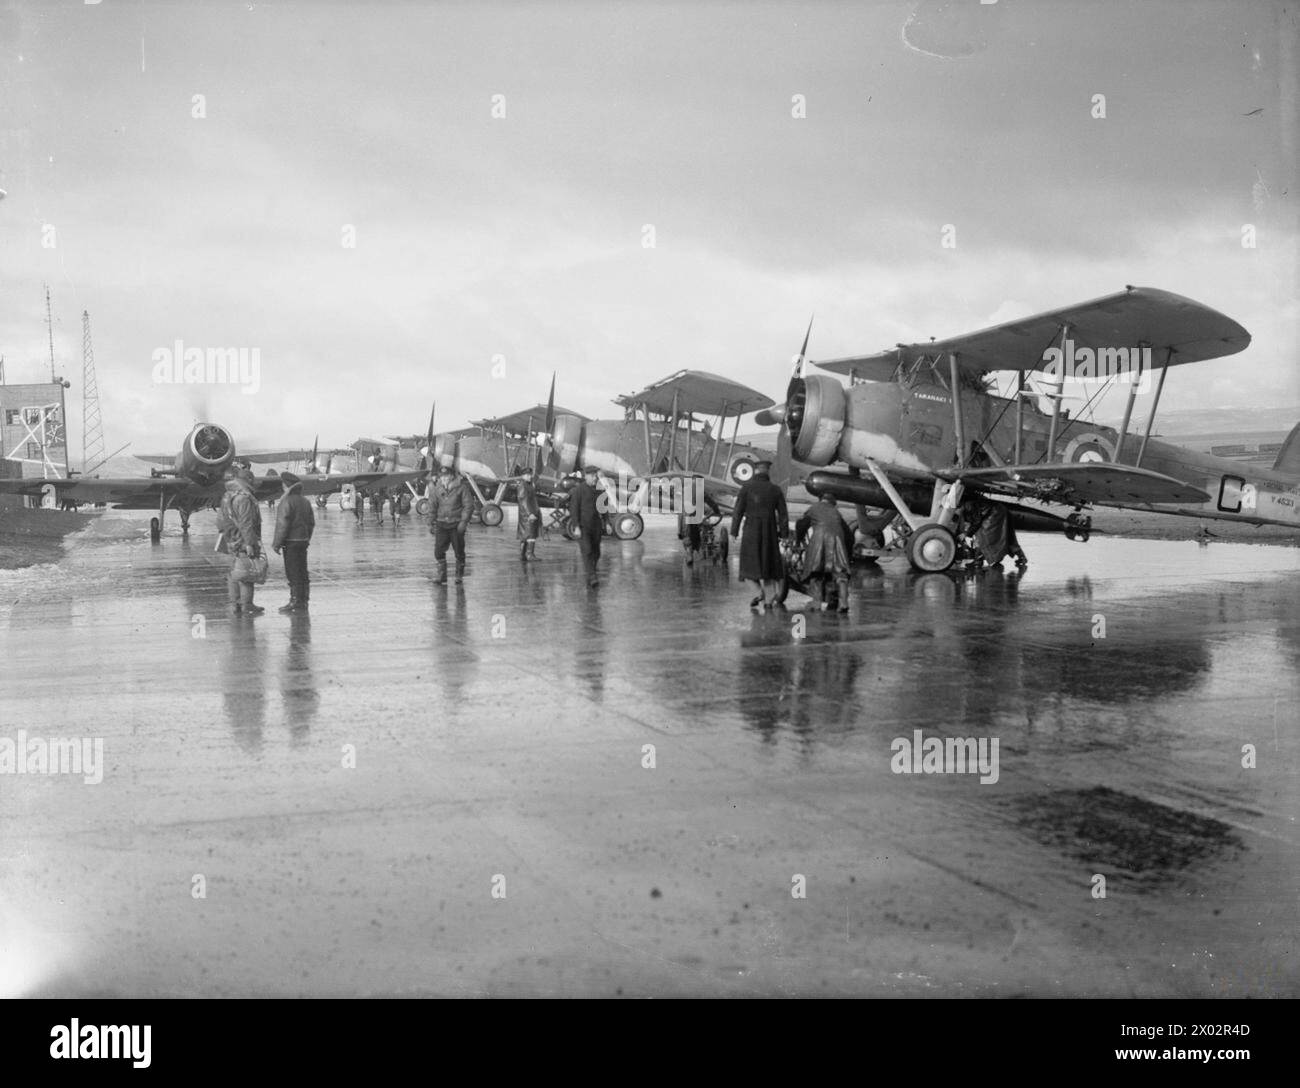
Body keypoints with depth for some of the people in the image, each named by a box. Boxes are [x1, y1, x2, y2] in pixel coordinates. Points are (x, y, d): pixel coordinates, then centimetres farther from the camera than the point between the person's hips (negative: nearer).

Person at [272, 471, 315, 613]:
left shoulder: (287, 501, -15)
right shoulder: (305, 501, 11)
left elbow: (282, 525, -17)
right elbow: (311, 523, 16)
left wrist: (276, 543, -11)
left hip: (291, 542, -8)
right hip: (303, 540, 8)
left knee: (293, 574, -4)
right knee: (302, 572, 13)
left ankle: (296, 602, -3)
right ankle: (303, 601, 18)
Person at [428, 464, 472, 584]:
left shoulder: (462, 487, -6)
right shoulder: (436, 489, 4)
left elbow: (469, 505, -5)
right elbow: (432, 507, 13)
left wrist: (464, 521, -13)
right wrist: (431, 523, 10)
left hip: (456, 524, -3)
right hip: (441, 524, 3)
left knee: (459, 551, 6)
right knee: (439, 551, -5)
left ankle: (459, 576, 20)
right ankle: (442, 577, 2)